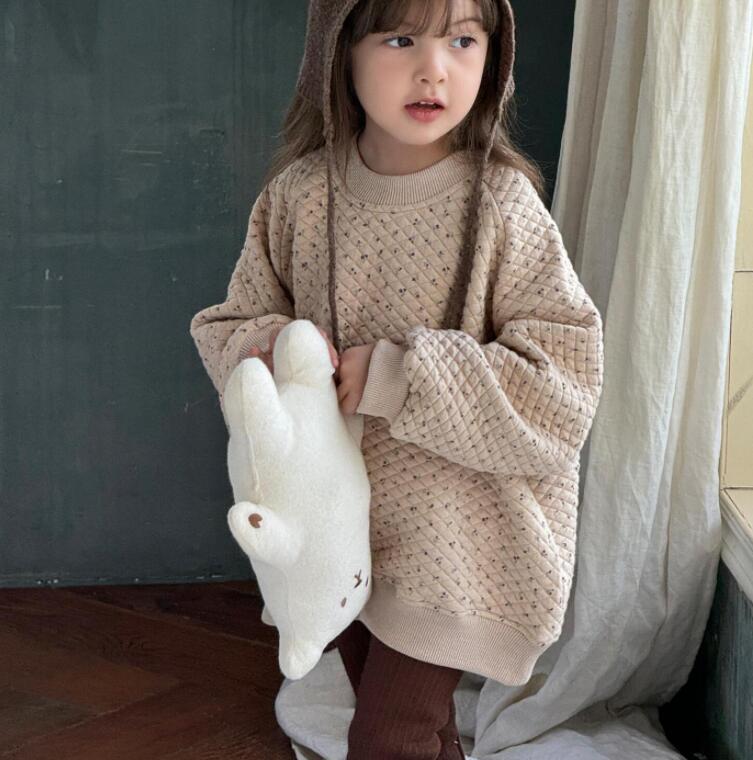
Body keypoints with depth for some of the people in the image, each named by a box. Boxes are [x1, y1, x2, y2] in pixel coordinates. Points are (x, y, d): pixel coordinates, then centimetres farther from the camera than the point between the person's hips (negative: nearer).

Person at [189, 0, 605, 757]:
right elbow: (228, 324, 4)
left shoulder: (502, 205, -17)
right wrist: (266, 347, -19)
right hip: (340, 516, 4)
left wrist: (397, 376, -26)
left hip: (454, 531, -4)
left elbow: (563, 382, -21)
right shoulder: (298, 194, -8)